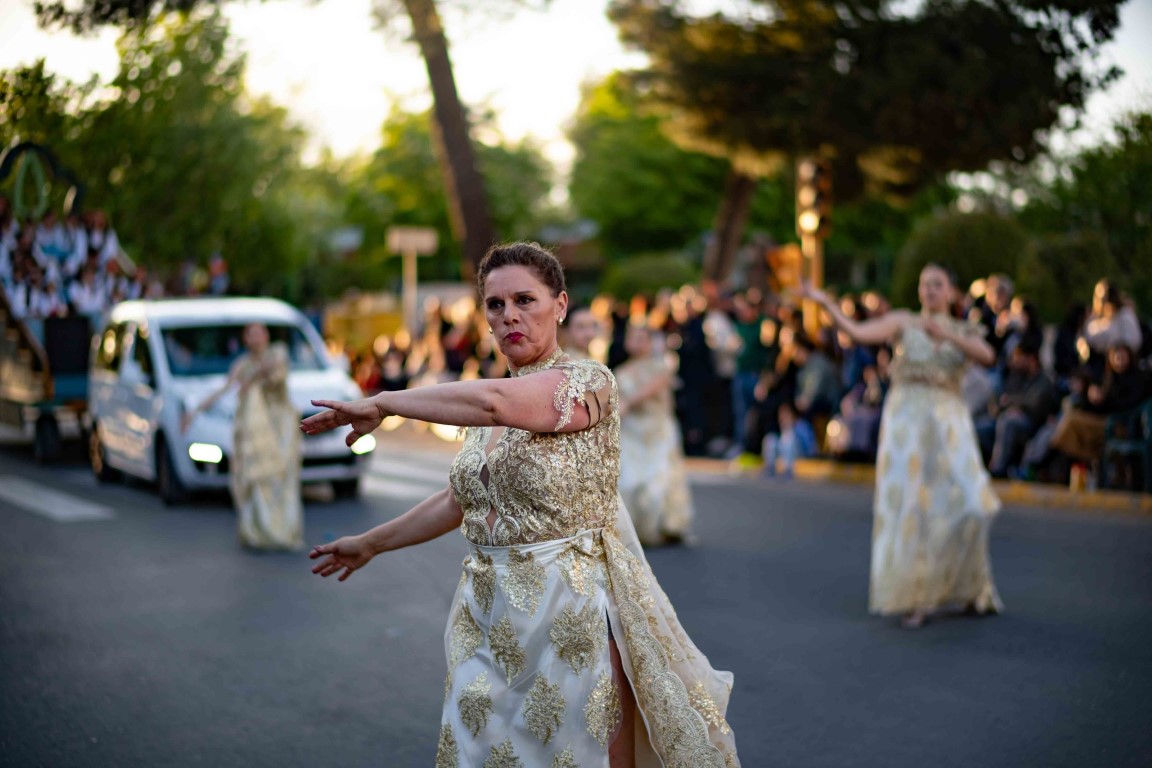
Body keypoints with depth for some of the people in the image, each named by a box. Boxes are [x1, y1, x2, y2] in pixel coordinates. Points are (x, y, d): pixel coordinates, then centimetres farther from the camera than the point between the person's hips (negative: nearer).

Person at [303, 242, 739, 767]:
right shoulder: (484, 415, 10)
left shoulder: (590, 382, -13)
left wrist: (380, 403, -19)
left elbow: (494, 401, -29)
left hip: (572, 613, -6)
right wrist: (372, 544, 28)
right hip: (490, 616, 7)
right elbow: (459, 499, 22)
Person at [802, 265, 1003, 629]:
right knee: (908, 503, -3)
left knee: (963, 501, -7)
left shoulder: (964, 332, 13)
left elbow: (987, 356, -8)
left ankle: (967, 586, 17)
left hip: (948, 421, 2)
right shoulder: (903, 322, 7)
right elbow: (858, 332, -7)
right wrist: (826, 303, -18)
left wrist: (946, 335, -20)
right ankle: (915, 598, 4)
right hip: (905, 418, -1)